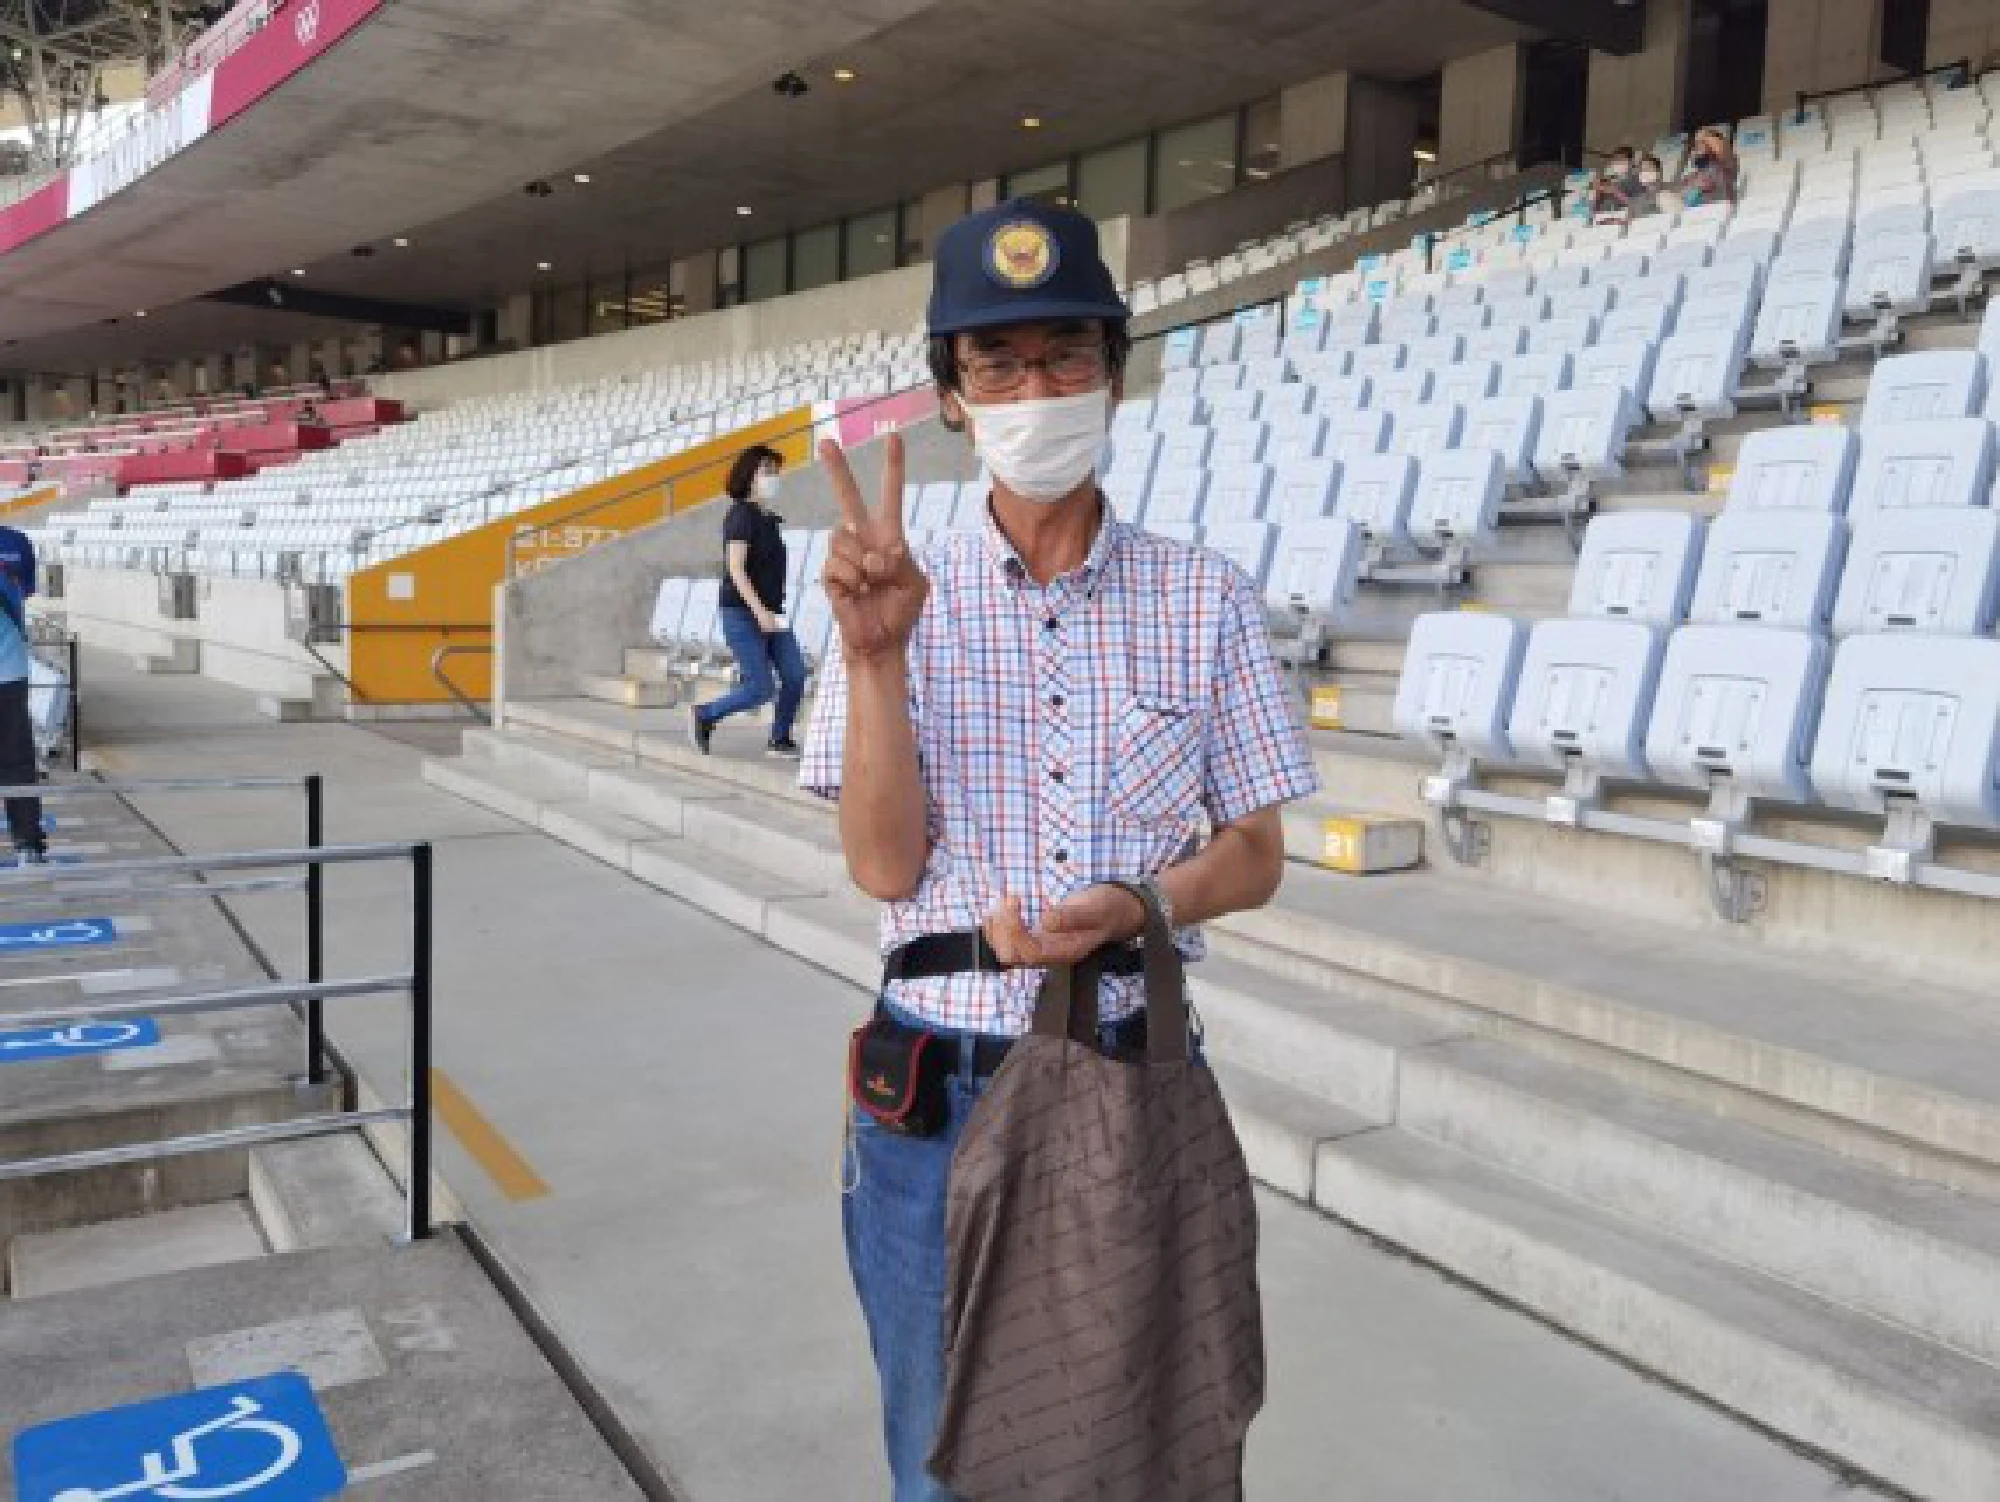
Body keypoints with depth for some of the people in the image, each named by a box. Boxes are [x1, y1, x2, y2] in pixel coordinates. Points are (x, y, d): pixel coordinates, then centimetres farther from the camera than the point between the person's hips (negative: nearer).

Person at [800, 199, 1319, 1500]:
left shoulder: (1205, 599, -3)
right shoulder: (904, 601, -3)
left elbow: (1255, 856, 1)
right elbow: (884, 866, -9)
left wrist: (1140, 904, -20)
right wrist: (877, 654, -21)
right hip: (937, 1086, 1)